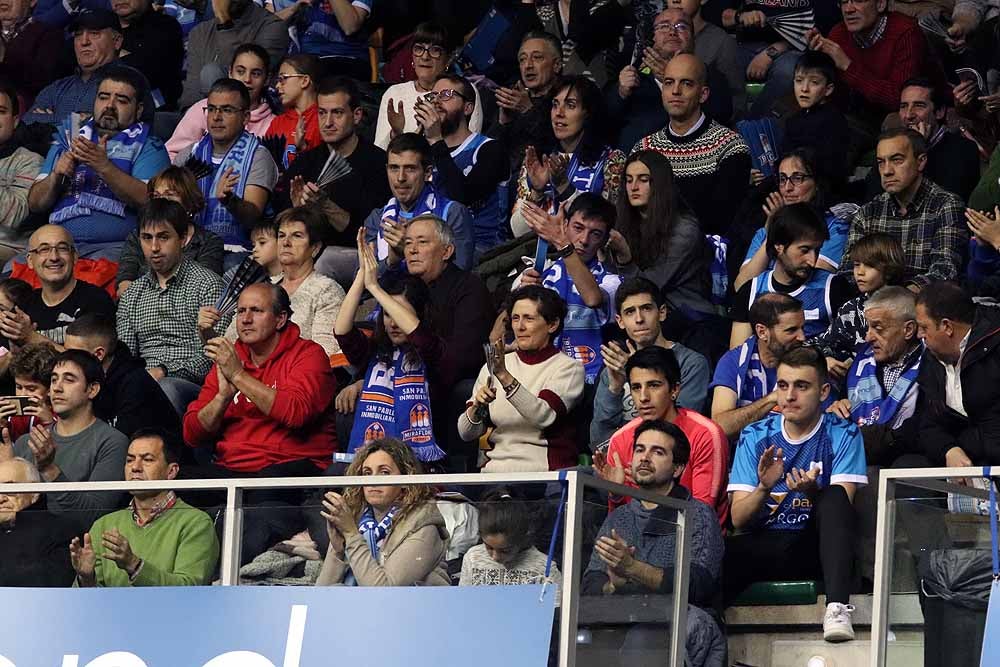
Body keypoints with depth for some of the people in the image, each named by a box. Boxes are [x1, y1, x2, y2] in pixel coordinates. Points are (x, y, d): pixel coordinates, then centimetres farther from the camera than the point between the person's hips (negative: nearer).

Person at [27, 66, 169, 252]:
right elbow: (35, 203, 15)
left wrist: (104, 167, -20)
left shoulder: (148, 147, 10)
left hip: (115, 246, -4)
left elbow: (147, 201, -9)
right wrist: (56, 175, -5)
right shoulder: (69, 140, 21)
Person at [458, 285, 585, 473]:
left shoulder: (568, 367, 3)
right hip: (495, 469, 5)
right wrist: (477, 406, -10)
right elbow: (465, 433, 12)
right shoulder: (493, 367, 15)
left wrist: (505, 377, -26)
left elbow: (546, 416, -17)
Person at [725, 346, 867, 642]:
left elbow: (841, 506, -7)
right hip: (762, 545, 0)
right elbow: (738, 519, 2)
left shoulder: (842, 434, 3)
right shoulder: (754, 436, 8)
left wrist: (813, 493, -29)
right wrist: (764, 488, -19)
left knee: (835, 497, -33)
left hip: (815, 548, 0)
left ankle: (837, 607, -43)